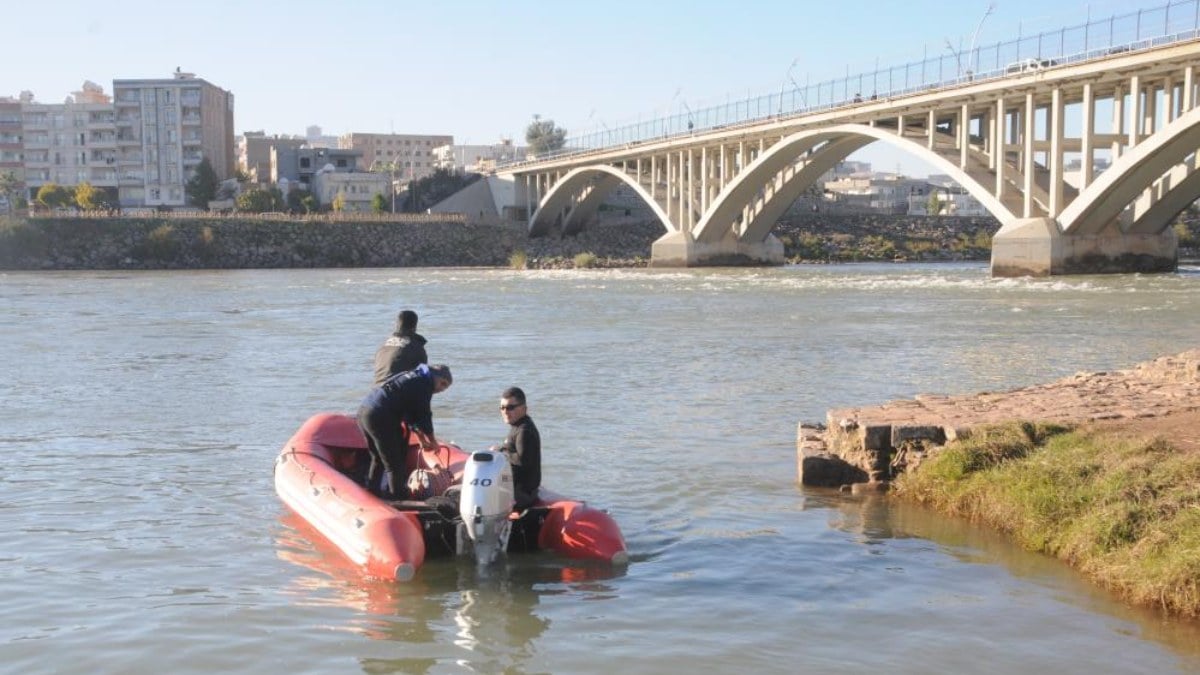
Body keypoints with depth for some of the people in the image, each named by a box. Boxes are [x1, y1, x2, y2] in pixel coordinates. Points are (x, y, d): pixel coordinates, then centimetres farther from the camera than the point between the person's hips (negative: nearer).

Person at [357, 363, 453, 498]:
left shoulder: (414, 376, 23)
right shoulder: (425, 383, -5)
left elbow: (410, 413, 27)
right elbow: (423, 415, -1)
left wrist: (421, 439, 26)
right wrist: (432, 441, 14)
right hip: (379, 417, -10)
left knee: (378, 458, 25)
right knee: (395, 463, 2)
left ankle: (372, 492, 33)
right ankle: (396, 496, 9)